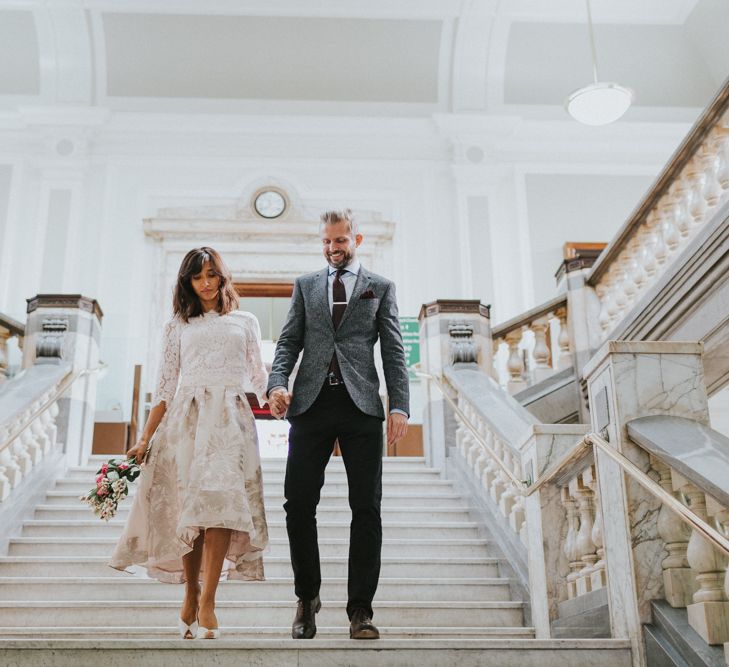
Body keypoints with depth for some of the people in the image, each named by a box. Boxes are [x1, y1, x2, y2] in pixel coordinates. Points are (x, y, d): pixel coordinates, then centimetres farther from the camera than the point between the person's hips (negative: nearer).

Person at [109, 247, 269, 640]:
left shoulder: (245, 322, 19)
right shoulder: (178, 327, 18)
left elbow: (258, 376, 17)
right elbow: (165, 387, 13)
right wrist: (145, 438, 6)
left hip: (230, 419, -1)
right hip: (186, 420, 1)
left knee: (219, 500, -17)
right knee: (187, 507, -5)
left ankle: (207, 601, -17)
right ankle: (190, 596, 7)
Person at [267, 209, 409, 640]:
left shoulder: (380, 288, 12)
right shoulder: (305, 286, 17)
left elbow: (394, 350, 6)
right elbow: (289, 341, 12)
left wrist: (399, 407, -5)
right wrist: (278, 383, -7)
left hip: (361, 405, -1)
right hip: (311, 403, 1)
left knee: (367, 508, -1)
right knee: (299, 503, -1)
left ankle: (360, 610, 7)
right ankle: (308, 597, 19)